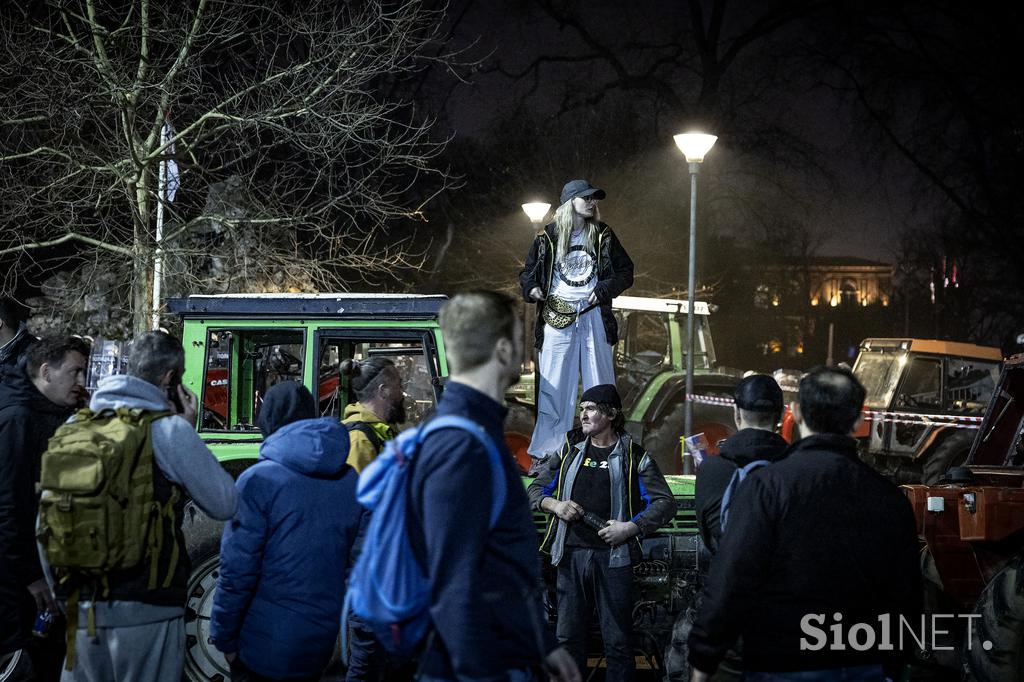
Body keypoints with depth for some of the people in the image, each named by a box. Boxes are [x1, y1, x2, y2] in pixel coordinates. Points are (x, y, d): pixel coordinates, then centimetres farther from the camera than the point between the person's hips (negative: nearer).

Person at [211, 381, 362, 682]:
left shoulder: (259, 480, -14)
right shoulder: (351, 482, 2)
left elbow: (237, 571, -15)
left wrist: (224, 638, -6)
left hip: (265, 646, -5)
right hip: (321, 644, 5)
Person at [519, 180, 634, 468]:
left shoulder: (603, 235, 8)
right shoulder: (548, 237, 4)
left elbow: (625, 271, 11)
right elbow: (528, 272, 10)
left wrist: (604, 288, -6)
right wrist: (531, 288, -11)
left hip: (593, 315, 1)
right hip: (557, 317, -1)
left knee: (600, 385, 4)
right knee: (553, 386, -1)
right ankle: (544, 453, 5)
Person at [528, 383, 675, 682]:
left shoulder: (634, 456, 3)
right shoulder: (569, 450, 13)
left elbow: (665, 503, 0)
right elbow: (536, 489, 17)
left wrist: (630, 527, -12)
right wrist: (554, 505, -4)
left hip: (612, 556, -3)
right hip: (571, 554, 3)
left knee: (617, 640, 1)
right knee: (568, 637, 5)